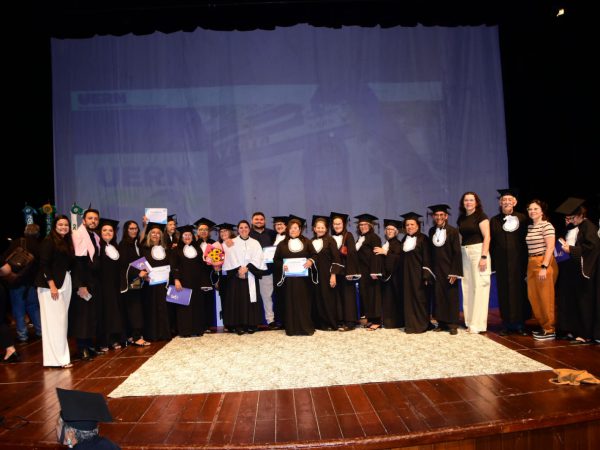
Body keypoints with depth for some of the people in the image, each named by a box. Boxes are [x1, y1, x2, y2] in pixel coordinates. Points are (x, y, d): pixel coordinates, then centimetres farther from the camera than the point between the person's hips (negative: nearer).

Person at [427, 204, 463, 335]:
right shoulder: (431, 231, 7)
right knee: (438, 296, 5)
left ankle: (452, 325, 7)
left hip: (449, 269, -4)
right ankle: (441, 323, 13)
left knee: (451, 297, 1)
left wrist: (454, 272, -14)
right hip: (436, 269, 4)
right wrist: (429, 269, 7)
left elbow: (457, 253, -9)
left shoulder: (453, 231, -7)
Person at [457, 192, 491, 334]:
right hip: (464, 253, 7)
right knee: (467, 288, 7)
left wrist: (484, 257, -19)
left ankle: (478, 324, -1)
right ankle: (470, 322, 14)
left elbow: (487, 237, -11)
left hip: (478, 251, -6)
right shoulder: (461, 218, 13)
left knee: (479, 287, -6)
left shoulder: (481, 216, -5)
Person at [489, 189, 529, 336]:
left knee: (520, 291, 3)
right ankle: (507, 324, 12)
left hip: (518, 262, -1)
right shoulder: (494, 221, 8)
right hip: (501, 263, 1)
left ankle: (520, 323, 13)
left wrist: (526, 261, -5)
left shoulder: (522, 219, 3)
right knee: (504, 292, 4)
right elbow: (491, 243, 6)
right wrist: (492, 263, 0)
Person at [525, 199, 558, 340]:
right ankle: (543, 326, 22)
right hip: (531, 264, 7)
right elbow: (530, 248, 13)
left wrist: (544, 267, -20)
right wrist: (530, 266, 6)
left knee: (546, 298, -2)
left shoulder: (547, 226, -7)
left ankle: (550, 330, 8)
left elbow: (550, 247, -13)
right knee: (533, 297, 8)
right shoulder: (530, 227, 14)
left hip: (544, 263, -7)